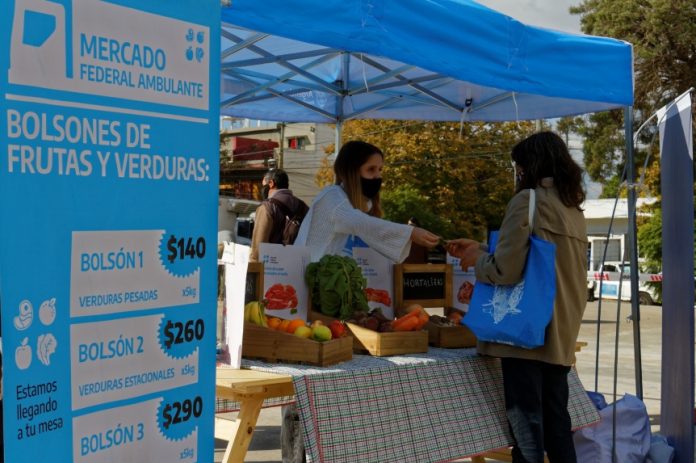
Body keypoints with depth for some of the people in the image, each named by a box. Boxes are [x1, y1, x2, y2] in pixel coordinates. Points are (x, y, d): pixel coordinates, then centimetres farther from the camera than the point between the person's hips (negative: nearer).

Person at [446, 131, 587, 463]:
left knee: (526, 423, -2)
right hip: (560, 335, 8)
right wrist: (481, 250, 23)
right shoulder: (573, 209, 14)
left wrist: (477, 261, 2)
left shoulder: (528, 200, -10)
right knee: (556, 420, 13)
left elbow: (507, 270, -18)